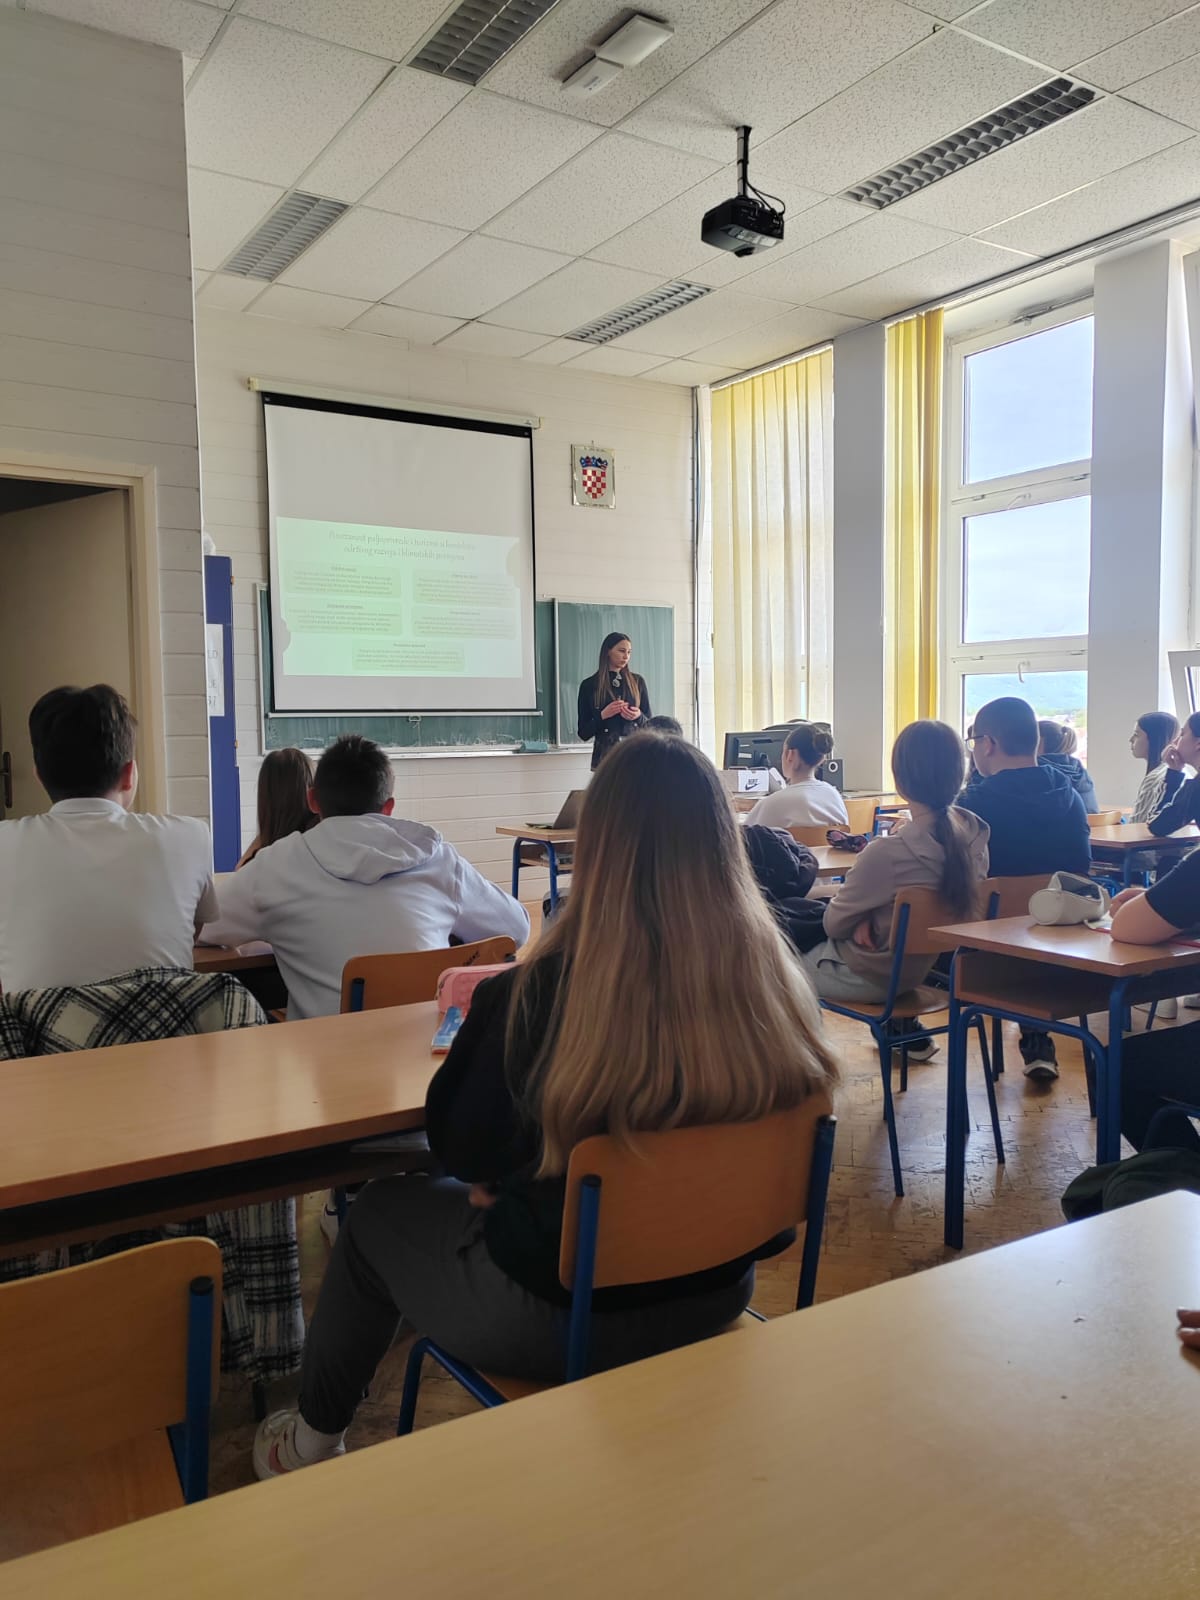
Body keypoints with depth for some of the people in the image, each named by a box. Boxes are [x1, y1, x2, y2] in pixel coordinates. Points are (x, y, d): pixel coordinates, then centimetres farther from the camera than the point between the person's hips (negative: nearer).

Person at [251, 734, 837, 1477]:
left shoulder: (544, 990, -29)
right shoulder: (777, 977, -15)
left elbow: (463, 1150, -12)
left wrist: (484, 1015, 2)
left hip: (565, 1313, -5)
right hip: (715, 1299, 5)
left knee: (380, 1210, 21)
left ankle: (315, 1439, 45)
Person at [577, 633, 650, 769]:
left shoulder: (638, 682, 7)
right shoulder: (589, 685, 2)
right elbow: (583, 733, 2)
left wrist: (639, 716, -10)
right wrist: (602, 715, -14)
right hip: (605, 755, -2)